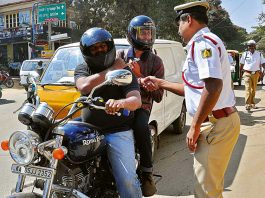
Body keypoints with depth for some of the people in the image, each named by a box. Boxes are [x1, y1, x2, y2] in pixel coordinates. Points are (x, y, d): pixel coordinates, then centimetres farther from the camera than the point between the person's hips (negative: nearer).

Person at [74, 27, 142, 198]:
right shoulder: (82, 69, 9)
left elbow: (136, 100, -14)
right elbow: (84, 87, -15)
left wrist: (121, 103, -39)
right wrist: (112, 69, -10)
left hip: (118, 132, -3)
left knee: (128, 181, -10)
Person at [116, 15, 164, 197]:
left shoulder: (155, 62, 10)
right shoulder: (120, 55, 13)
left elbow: (158, 96, 4)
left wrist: (139, 75, -8)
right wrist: (141, 81, -14)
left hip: (141, 105, -1)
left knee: (141, 127, -34)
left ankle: (147, 172, -17)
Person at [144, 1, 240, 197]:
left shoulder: (203, 41, -12)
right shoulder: (206, 42, 22)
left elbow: (214, 86, -25)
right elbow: (196, 88, 24)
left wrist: (194, 127, -20)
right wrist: (161, 83, 23)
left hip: (216, 124, -10)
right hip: (223, 120, 10)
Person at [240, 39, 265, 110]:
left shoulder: (259, 54, 4)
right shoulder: (245, 54, 2)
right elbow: (241, 64, 8)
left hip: (256, 74, 2)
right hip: (247, 73, -2)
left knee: (254, 89, 12)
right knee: (248, 89, -11)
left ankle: (252, 103, 24)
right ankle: (247, 104, -14)